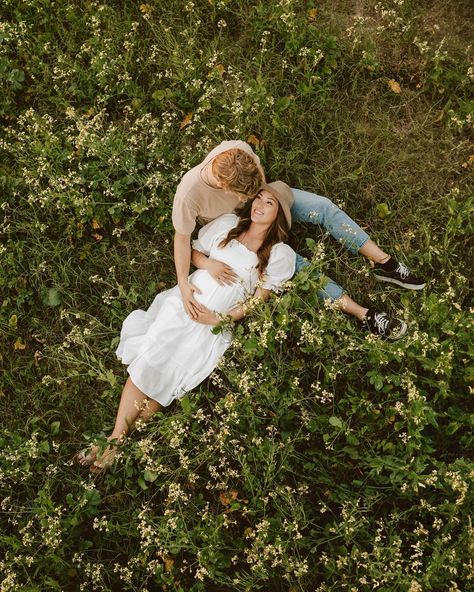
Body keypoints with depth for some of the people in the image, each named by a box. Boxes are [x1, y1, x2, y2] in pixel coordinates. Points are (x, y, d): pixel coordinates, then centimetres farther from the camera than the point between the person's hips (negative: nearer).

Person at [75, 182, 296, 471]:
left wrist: (219, 318, -10)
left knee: (170, 376, -16)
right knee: (147, 362, -15)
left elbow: (258, 300, -1)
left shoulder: (281, 254, 1)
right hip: (185, 304, 2)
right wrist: (209, 264, -6)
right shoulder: (228, 223, 8)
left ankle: (120, 444, -10)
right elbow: (192, 251, 15)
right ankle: (115, 438, -11)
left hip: (217, 325, -2)